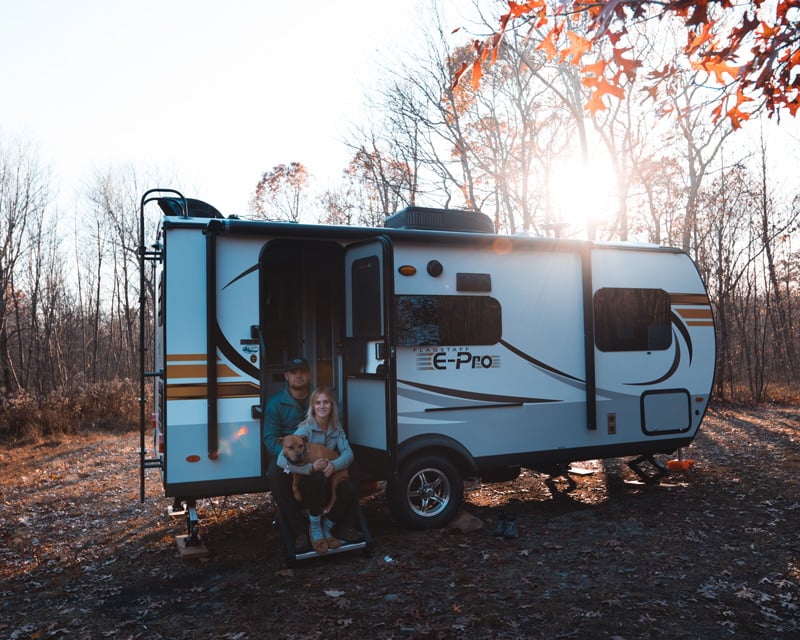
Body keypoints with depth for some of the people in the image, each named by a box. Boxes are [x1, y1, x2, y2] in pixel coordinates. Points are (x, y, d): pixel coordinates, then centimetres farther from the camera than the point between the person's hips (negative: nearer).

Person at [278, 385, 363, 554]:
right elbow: (282, 460, -26)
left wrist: (334, 465, -31)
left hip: (329, 483, 4)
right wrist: (311, 468, -39)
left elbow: (348, 453, -9)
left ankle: (327, 527, -2)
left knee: (350, 489, -26)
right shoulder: (305, 429, -17)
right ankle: (315, 529, -17)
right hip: (308, 483, -4)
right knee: (318, 479, -38)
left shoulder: (336, 428, 1)